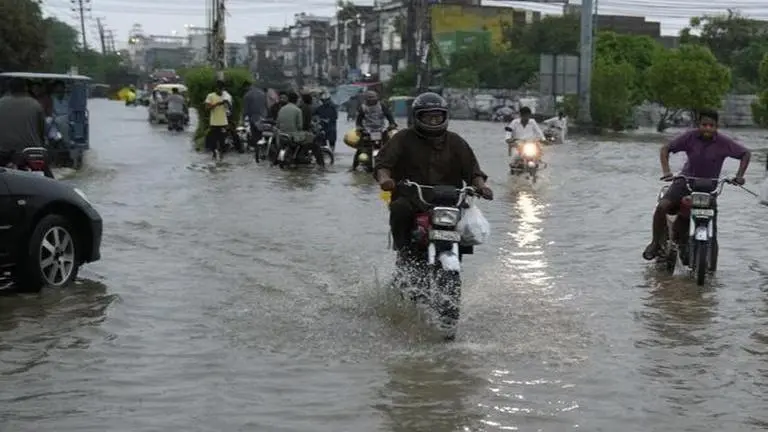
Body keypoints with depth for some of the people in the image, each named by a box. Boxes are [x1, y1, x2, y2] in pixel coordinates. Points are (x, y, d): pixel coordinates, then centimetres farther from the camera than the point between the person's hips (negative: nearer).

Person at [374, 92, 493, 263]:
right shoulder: (404, 138, 8)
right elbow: (383, 161, -2)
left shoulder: (455, 142, 16)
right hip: (411, 197, -2)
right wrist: (384, 178, -25)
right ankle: (403, 250, -13)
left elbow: (471, 168, 11)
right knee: (399, 209, -34)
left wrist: (481, 185, -11)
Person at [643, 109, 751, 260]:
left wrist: (739, 175, -14)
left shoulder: (723, 142, -12)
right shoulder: (690, 137, -12)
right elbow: (665, 148, -8)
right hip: (685, 181, 0)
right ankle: (656, 243, -4)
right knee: (662, 207, -20)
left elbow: (746, 153, -1)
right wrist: (666, 171, -22)